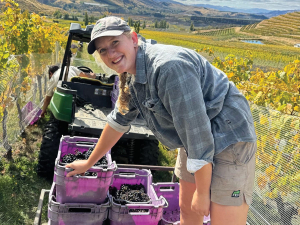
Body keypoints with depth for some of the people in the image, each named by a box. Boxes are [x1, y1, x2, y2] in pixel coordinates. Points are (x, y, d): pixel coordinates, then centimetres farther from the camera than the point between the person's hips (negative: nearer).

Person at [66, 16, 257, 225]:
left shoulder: (168, 66, -28)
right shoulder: (131, 76, 3)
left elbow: (196, 129, -26)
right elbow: (118, 121, 16)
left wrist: (202, 192, -17)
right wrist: (89, 163, 25)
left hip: (228, 138, -9)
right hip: (195, 143, 9)